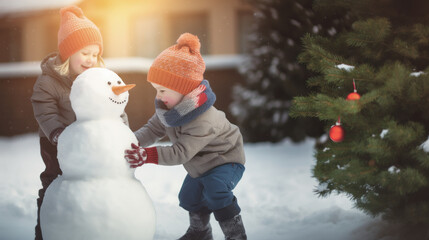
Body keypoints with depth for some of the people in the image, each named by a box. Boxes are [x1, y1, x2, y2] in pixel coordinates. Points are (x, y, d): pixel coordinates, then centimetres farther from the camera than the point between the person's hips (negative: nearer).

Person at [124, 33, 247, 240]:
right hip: (200, 165, 9)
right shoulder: (169, 109, -11)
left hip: (226, 160, -9)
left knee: (216, 189, -32)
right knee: (190, 197, 18)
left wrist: (148, 155, -49)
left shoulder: (203, 121, -39)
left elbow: (181, 152, -41)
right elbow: (153, 129, -5)